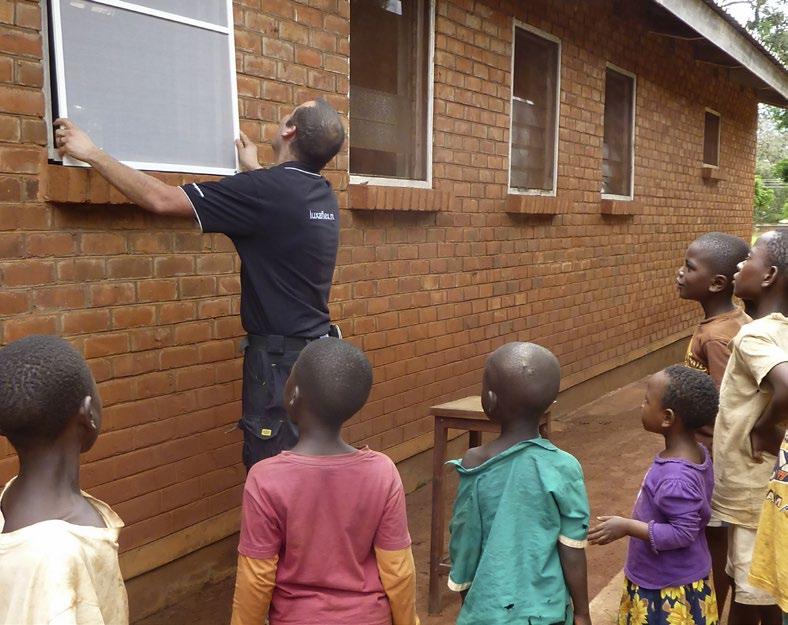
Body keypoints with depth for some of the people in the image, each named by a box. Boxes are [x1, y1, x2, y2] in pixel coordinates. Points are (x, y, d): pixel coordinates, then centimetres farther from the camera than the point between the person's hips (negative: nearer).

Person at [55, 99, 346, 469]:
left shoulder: (268, 189, -19)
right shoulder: (323, 195, 6)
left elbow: (161, 199, -16)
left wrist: (93, 154, -4)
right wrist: (253, 169, 44)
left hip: (281, 358, -8)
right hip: (318, 351, 8)